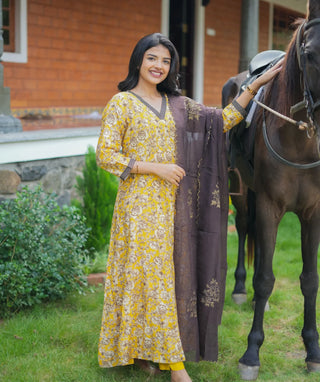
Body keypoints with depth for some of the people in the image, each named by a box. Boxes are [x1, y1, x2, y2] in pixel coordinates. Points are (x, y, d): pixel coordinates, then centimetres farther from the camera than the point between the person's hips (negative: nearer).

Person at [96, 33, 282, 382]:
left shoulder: (178, 104, 12)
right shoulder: (122, 103, -3)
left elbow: (220, 122, 11)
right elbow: (105, 155, -8)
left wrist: (253, 87, 4)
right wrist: (156, 167, -14)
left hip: (174, 206, 5)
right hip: (140, 205, -5)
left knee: (169, 273, 8)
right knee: (146, 273, -3)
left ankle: (154, 349, 21)